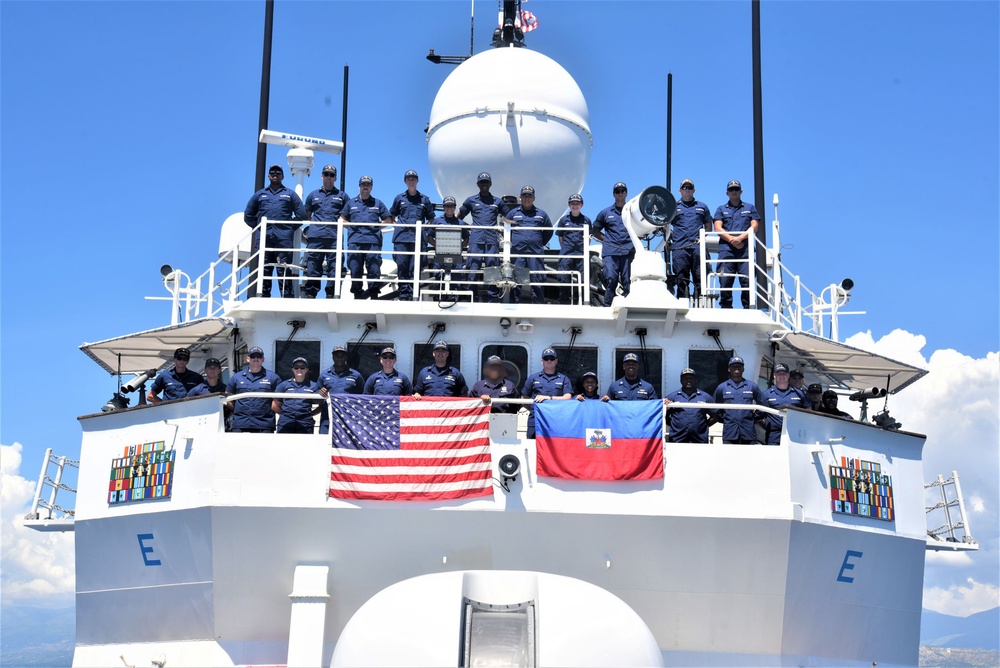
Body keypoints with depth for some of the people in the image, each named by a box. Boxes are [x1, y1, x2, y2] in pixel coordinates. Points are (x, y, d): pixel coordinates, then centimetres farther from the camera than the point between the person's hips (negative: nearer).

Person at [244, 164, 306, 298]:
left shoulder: (290, 194, 15)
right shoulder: (260, 194, 19)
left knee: (284, 270, -6)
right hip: (263, 238, 2)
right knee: (263, 270, 0)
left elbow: (301, 214, 11)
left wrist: (290, 228, 5)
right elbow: (248, 215, 21)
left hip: (284, 238, -2)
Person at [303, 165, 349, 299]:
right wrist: (312, 224, 13)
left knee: (334, 266, -6)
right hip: (315, 236, 1)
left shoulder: (342, 196, 17)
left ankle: (331, 295, -4)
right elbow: (306, 214, 27)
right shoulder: (313, 195, 21)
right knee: (312, 265, -4)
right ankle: (310, 294, -2)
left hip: (334, 236, -1)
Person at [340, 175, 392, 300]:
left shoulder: (378, 203, 18)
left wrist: (377, 226, 5)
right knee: (355, 269, -3)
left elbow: (388, 220, 18)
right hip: (355, 241, 1)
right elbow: (342, 219, 20)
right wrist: (351, 226, 5)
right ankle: (357, 294, 3)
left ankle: (374, 294, -8)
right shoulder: (351, 203, 20)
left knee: (374, 268, -9)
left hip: (373, 240, -1)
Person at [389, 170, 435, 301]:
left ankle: (412, 294, -5)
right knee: (401, 265, -6)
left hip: (417, 237, 0)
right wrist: (396, 225, 8)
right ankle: (403, 294, -3)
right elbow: (392, 215, 24)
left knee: (414, 267, -6)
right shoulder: (399, 198, 15)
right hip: (401, 237, 1)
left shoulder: (424, 199, 15)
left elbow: (431, 217, 21)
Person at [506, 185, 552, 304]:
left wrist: (541, 243, 11)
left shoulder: (541, 214, 14)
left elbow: (549, 231, 21)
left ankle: (538, 303, 0)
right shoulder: (513, 213, 12)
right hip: (517, 251, 0)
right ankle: (514, 303, 2)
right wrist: (511, 241, 8)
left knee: (537, 279, -3)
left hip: (536, 252, 0)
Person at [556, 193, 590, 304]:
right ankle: (564, 304, 1)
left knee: (583, 280, -4)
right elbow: (560, 236, 15)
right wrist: (564, 247, 9)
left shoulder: (586, 220, 9)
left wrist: (585, 248, 8)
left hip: (582, 253, 0)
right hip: (566, 254, 0)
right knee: (564, 278, -5)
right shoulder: (564, 220, 10)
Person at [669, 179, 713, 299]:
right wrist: (672, 235, -2)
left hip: (698, 247, 1)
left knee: (700, 278, -6)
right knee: (681, 279, -4)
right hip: (679, 247, -1)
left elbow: (708, 226, 22)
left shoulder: (702, 207, 21)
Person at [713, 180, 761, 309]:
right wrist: (731, 240, -9)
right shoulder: (721, 209, 21)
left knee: (747, 280, -12)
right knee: (725, 280, -8)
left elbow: (754, 226, 8)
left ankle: (748, 308, -13)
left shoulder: (750, 208, 21)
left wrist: (740, 238, -9)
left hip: (745, 249, 0)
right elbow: (718, 228, 8)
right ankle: (725, 308, -7)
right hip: (726, 249, 1)